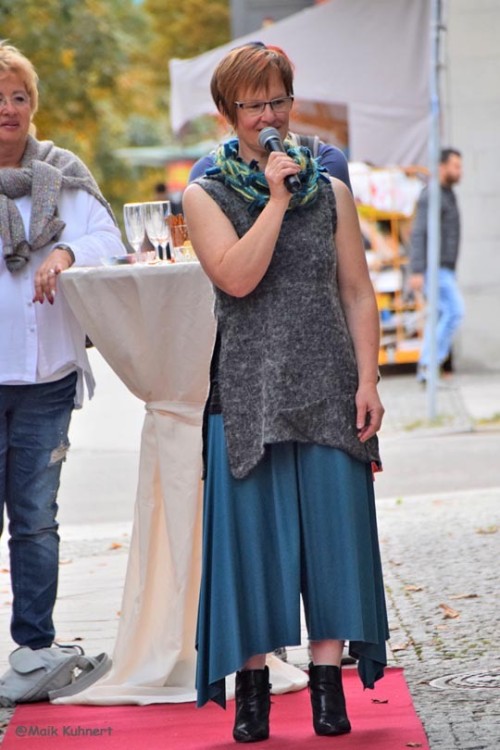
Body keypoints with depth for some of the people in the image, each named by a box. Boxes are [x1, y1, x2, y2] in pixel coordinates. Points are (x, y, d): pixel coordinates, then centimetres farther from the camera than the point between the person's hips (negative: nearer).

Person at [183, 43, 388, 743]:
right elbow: (238, 277, -13)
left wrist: (368, 381, -1)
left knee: (331, 530, 0)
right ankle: (253, 684, 10)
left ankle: (328, 681, 9)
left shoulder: (330, 191, 10)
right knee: (253, 535, 0)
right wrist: (277, 198, -12)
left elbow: (358, 292, 8)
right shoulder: (205, 196, 3)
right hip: (249, 391, -1)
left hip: (329, 390, 2)